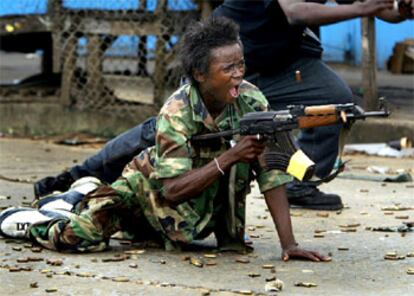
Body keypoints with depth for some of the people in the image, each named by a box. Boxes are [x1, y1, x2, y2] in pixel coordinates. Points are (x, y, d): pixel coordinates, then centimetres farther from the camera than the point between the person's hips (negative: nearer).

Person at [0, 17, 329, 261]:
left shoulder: (251, 101, -22)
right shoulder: (177, 112, -30)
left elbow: (272, 174, -22)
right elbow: (172, 190, -36)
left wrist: (288, 243, -30)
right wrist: (229, 157, -44)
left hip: (204, 204, 5)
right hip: (150, 182, -5)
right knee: (85, 233, -22)